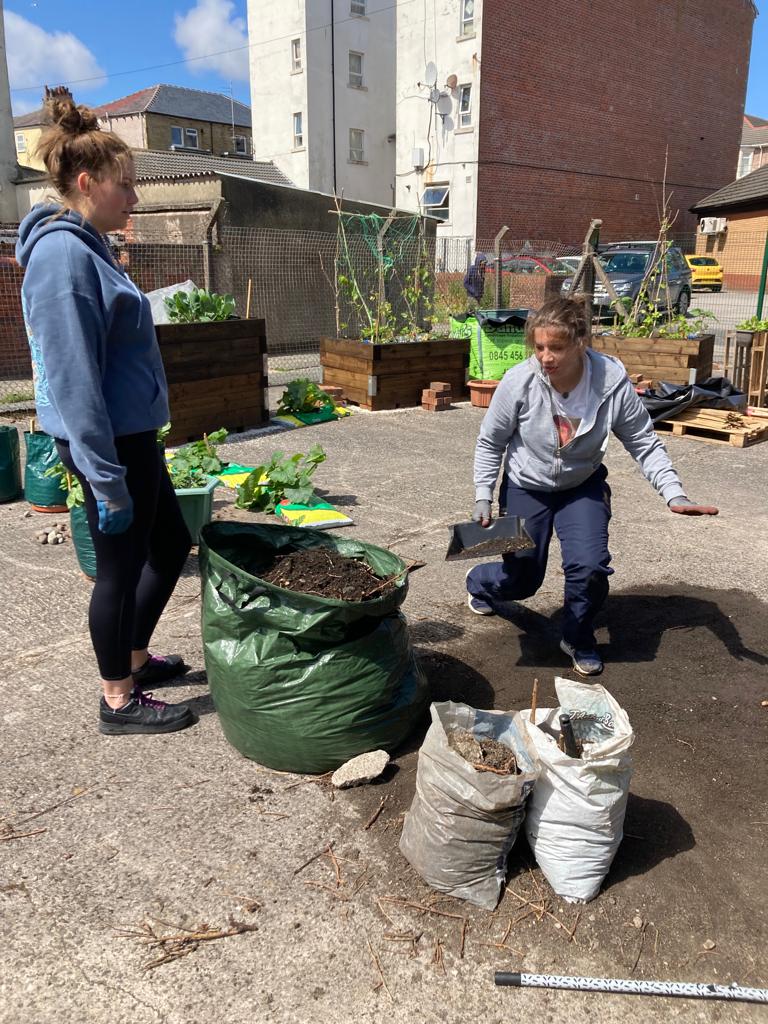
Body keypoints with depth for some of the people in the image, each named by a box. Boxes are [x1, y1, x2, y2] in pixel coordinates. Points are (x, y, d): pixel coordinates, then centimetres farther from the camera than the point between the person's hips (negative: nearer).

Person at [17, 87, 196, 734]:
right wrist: (106, 477, -23)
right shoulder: (62, 253, -17)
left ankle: (134, 659, 37)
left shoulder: (86, 247, 13)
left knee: (172, 543, 19)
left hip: (132, 434, 10)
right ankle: (119, 701, 23)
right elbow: (73, 377, -23)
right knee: (122, 565, 3)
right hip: (107, 442, -10)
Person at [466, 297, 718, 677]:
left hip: (583, 487, 1)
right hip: (526, 487, -1)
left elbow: (644, 444, -13)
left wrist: (674, 494, -23)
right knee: (521, 579, 6)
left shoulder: (613, 382, -25)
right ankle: (480, 584, 44)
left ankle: (578, 638, 12)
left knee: (589, 566, -19)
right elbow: (490, 442, -11)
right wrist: (483, 498, -13)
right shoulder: (518, 382, -27)